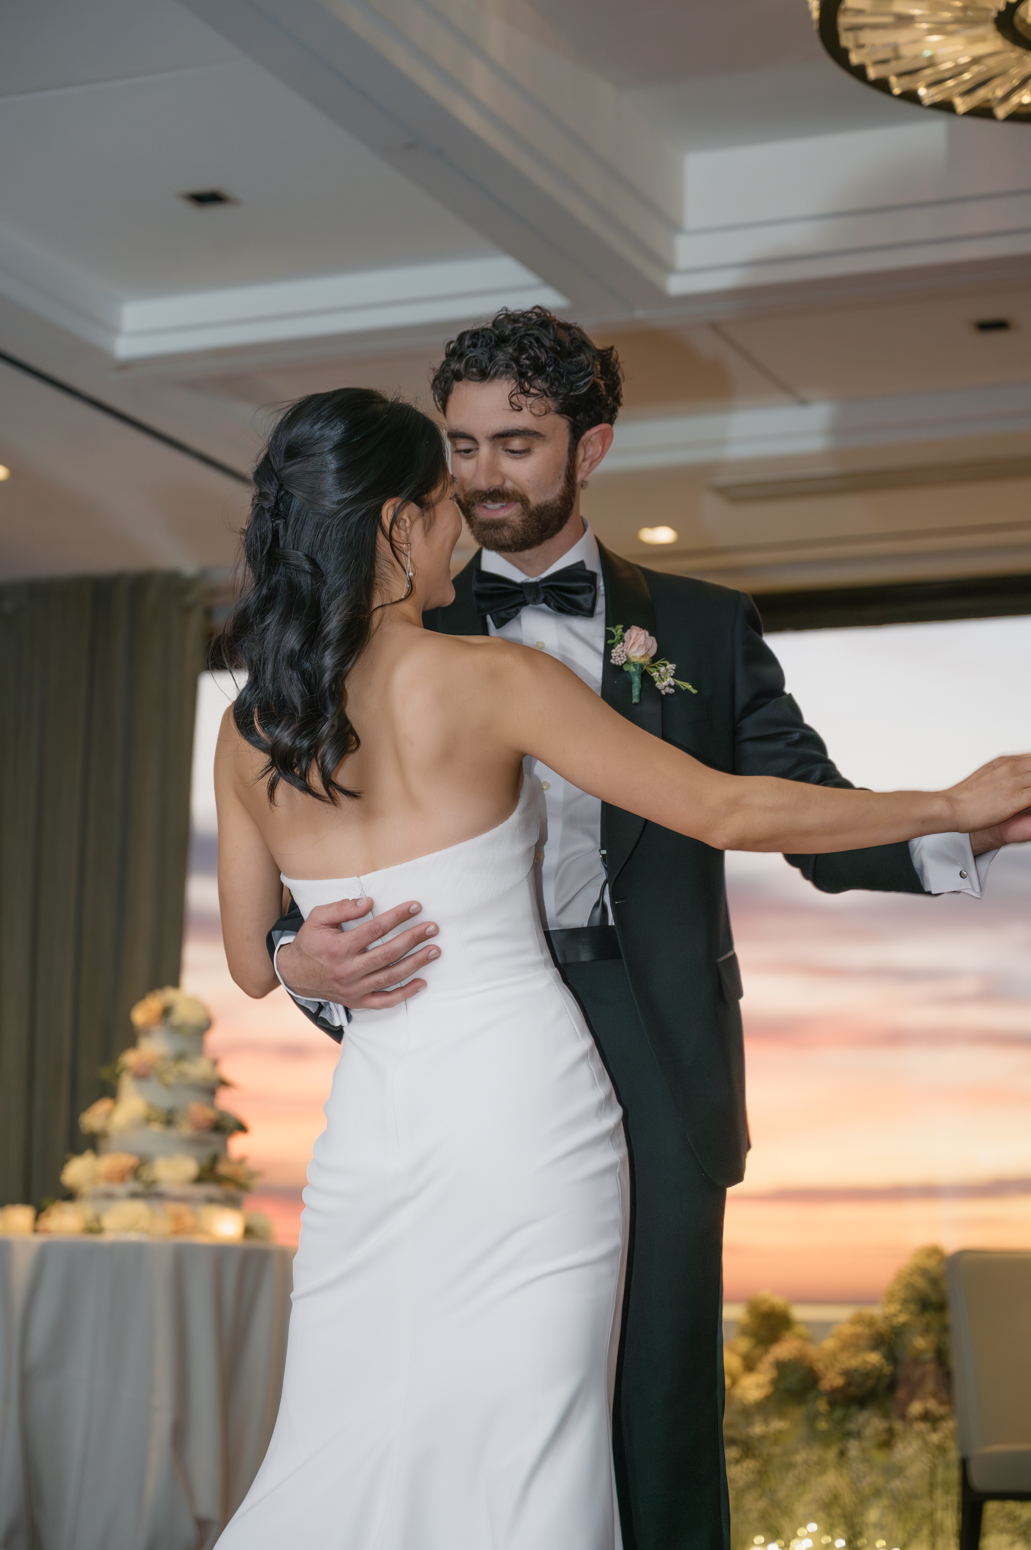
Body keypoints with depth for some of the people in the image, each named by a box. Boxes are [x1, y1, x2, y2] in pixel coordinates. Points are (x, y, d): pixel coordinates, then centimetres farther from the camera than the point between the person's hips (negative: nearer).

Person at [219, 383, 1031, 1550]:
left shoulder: (247, 729, 5)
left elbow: (250, 963, 14)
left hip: (372, 1122, 4)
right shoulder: (484, 676, -9)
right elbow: (726, 812, -7)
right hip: (523, 1110, -4)